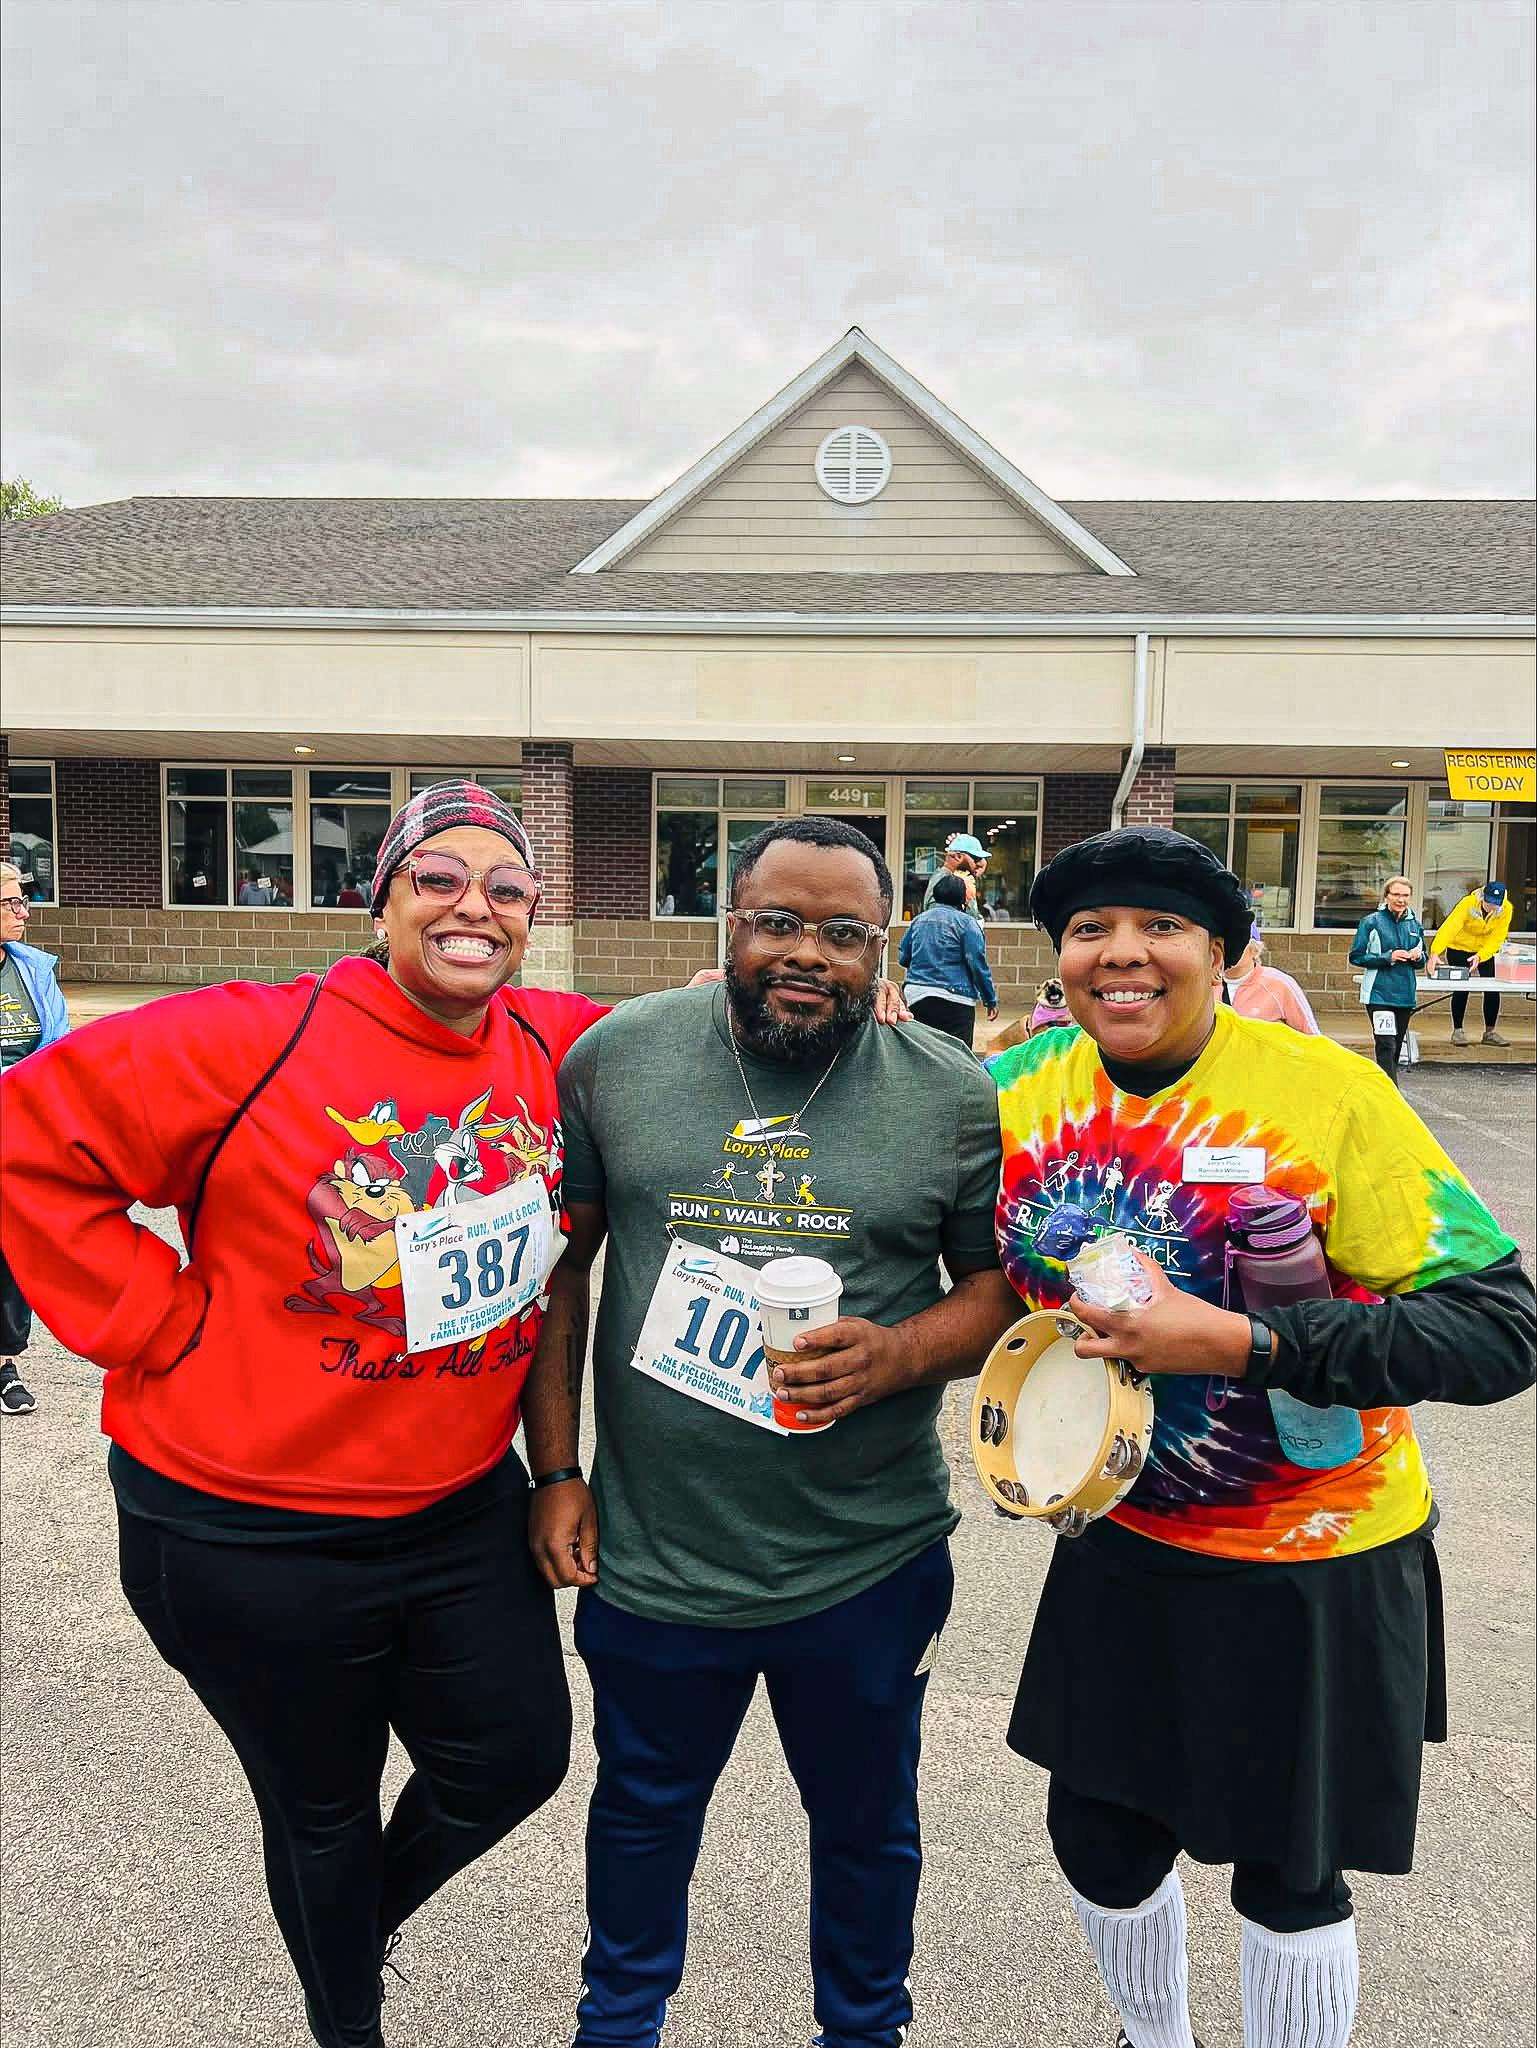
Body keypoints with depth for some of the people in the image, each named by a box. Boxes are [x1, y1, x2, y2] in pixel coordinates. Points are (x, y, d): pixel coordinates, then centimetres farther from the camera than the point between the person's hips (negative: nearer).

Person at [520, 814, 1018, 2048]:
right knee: (644, 1808, 26)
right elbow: (559, 1265, 1)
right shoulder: (618, 1056, -7)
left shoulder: (957, 1097, -8)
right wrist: (557, 1469, 0)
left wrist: (900, 1354, -20)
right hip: (648, 1552, 1)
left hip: (867, 1563, 0)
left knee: (867, 1821, 23)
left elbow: (1000, 1286, 0)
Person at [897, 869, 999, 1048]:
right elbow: (978, 964, -9)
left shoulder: (918, 920, 10)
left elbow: (903, 957, 17)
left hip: (917, 997, 5)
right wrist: (991, 1000, -1)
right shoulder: (966, 923, -6)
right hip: (954, 999, -5)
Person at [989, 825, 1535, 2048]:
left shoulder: (1324, 1094, -22)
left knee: (1286, 1870, 15)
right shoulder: (1025, 1091, -8)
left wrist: (1239, 1341, -31)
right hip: (1124, 1544, 5)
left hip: (1313, 1566, -4)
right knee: (1100, 1838, 20)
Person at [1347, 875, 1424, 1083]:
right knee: (1386, 1046, -14)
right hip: (1379, 994, -6)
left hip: (1405, 994, 6)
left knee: (1396, 1048, 11)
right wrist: (1388, 957, -14)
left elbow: (1422, 961, 20)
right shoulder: (1372, 922, -4)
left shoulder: (1415, 925, 10)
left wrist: (1418, 957, -4)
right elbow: (1356, 957, -5)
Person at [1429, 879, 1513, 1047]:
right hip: (1459, 947, -3)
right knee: (1462, 989, -7)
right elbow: (1449, 927, -41)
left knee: (1492, 989, -1)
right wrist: (1435, 953, -53)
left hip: (1485, 949, 3)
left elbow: (1497, 938, -20)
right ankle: (1457, 1030, 6)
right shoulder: (1468, 904, -30)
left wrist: (1480, 956, -36)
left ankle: (1490, 1032, 12)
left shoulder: (1506, 909, -20)